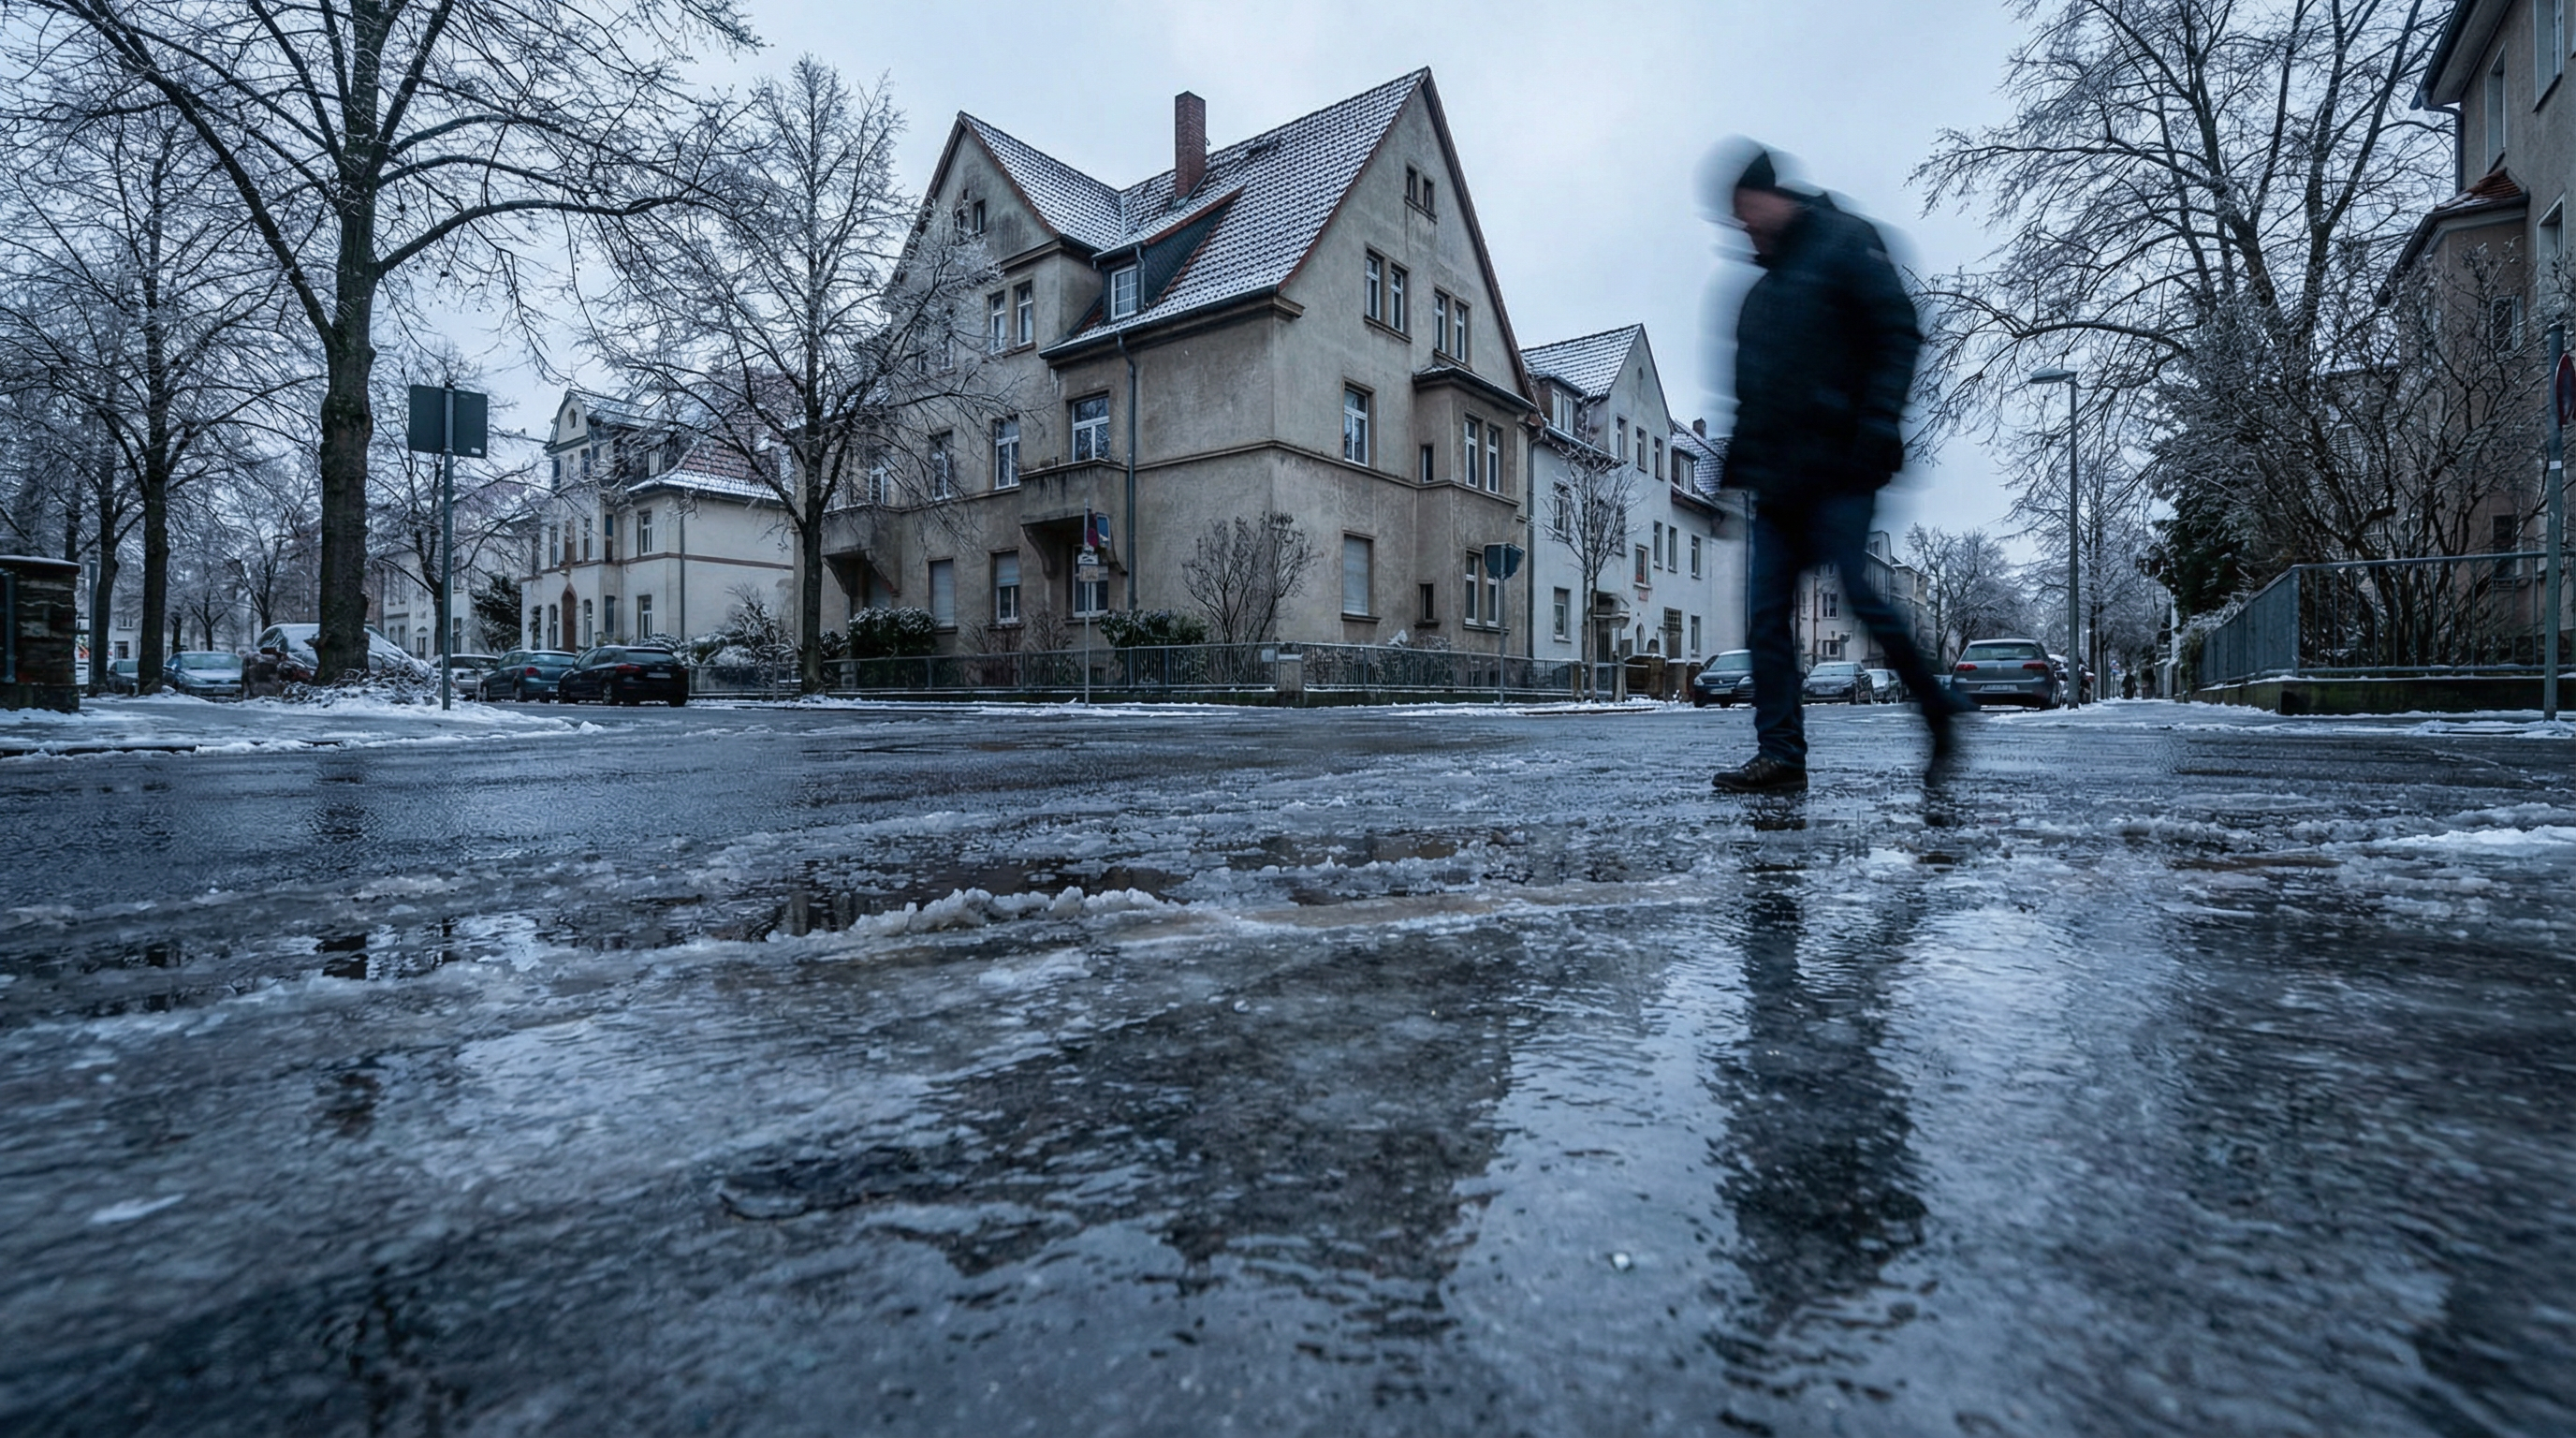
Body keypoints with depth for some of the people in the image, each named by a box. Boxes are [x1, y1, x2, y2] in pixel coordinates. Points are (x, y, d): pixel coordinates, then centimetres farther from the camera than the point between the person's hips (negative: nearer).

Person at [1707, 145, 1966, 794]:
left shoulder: (1845, 243, 3)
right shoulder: (1763, 287, 24)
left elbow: (1899, 335, -6)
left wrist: (1878, 425, -18)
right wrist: (1739, 459, 14)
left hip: (1837, 469, -7)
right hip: (1777, 478, 7)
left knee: (1860, 595, -11)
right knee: (1766, 615, -2)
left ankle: (1939, 712, 11)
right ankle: (1780, 753, -1)